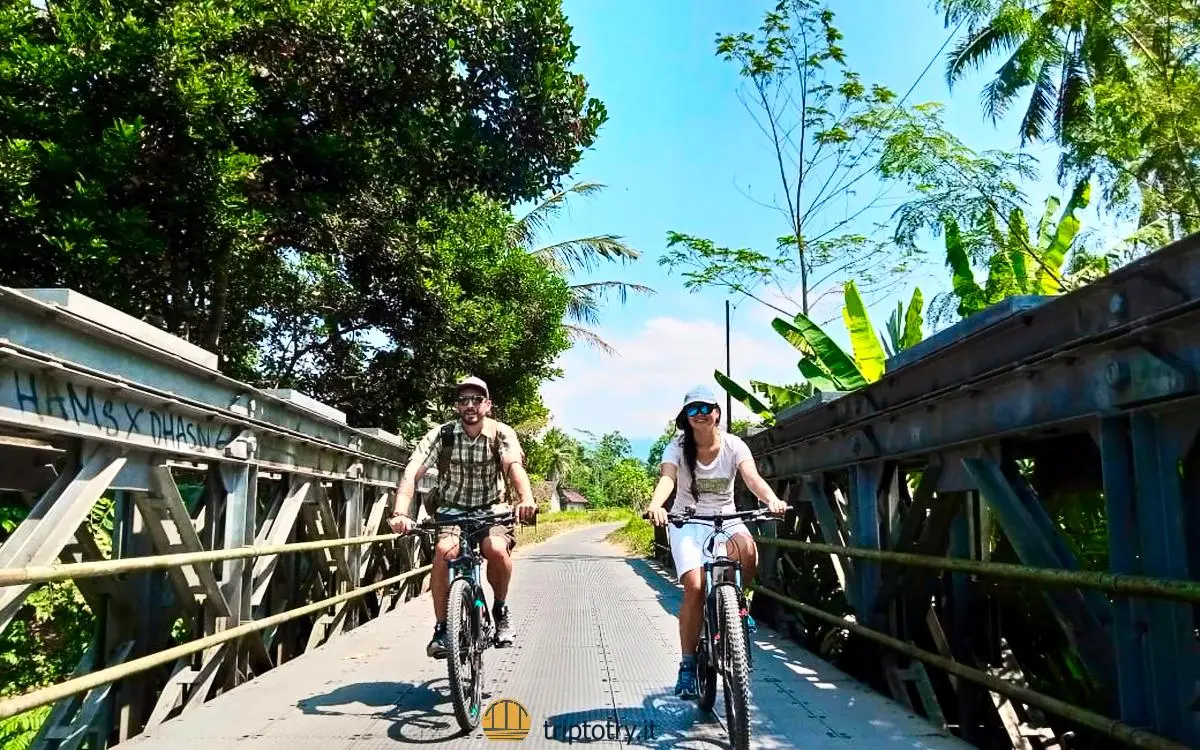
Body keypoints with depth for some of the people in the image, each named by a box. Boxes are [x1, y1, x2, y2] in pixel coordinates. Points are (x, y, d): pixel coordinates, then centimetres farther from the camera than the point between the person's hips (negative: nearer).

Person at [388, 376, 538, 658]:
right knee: (444, 551, -30)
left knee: (497, 550, -30)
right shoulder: (441, 434, -14)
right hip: (452, 509, 1)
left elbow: (514, 465, -34)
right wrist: (400, 512, -46)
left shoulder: (502, 433, -14)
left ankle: (500, 609, -2)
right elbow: (412, 472, -27)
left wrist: (526, 498, -56)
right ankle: (441, 628, -14)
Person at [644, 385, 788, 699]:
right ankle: (688, 663, -4)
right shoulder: (678, 447, -9)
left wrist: (772, 500, -46)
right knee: (695, 587, -21)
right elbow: (667, 478, -27)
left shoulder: (734, 445, -8)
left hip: (726, 518, 1)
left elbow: (752, 477, -24)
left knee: (747, 549, -33)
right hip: (687, 522, -1)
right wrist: (655, 505, -50)